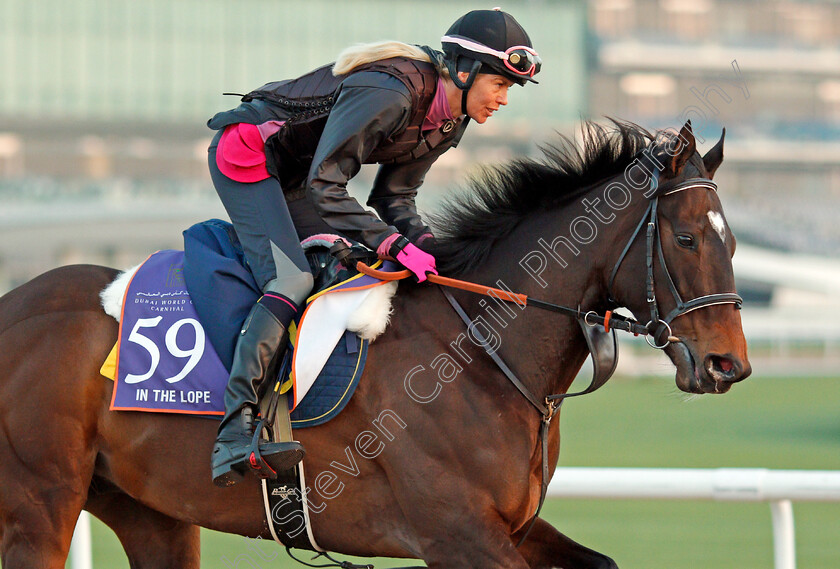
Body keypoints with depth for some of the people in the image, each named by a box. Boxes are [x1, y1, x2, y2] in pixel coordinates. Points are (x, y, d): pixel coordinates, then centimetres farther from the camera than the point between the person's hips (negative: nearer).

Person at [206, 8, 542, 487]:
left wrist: (426, 242, -14)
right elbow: (324, 186, -30)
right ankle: (234, 436, -34)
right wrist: (392, 244, -33)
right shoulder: (390, 93, -30)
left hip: (291, 177, 10)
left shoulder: (450, 121, -1)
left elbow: (395, 197, 5)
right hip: (246, 155, -10)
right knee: (292, 279, -25)